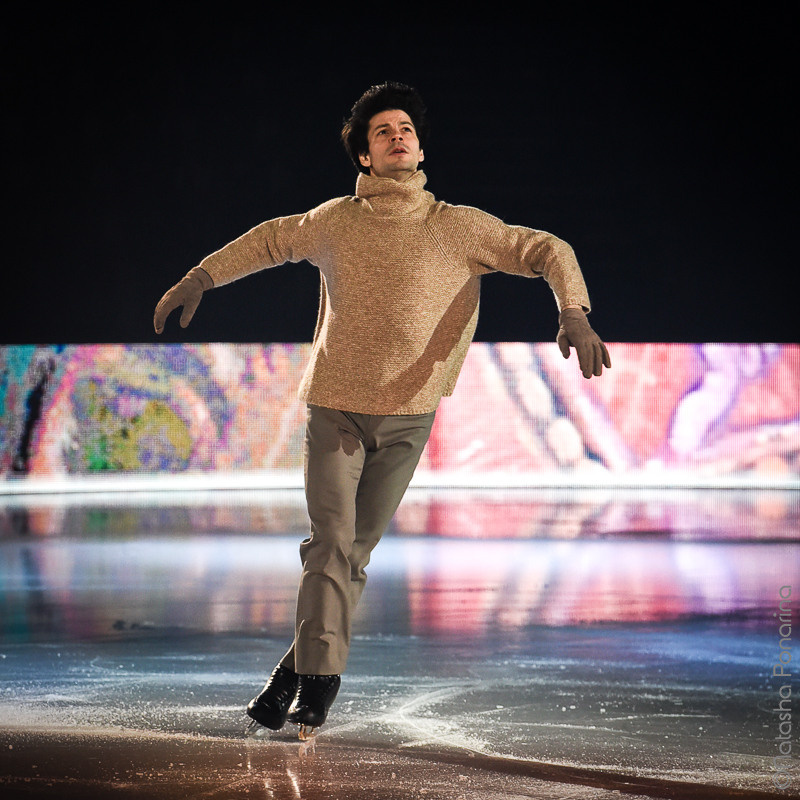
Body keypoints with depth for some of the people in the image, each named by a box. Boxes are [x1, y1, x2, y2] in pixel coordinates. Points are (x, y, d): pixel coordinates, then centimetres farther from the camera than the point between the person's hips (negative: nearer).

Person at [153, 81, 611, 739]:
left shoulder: (459, 226, 1)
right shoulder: (335, 221, 5)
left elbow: (548, 251, 1)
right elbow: (270, 240, 23)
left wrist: (575, 315, -15)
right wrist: (200, 277, 22)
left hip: (407, 415, 0)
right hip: (335, 405, 0)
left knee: (355, 550, 5)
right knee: (331, 542, -11)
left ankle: (299, 671, 18)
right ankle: (317, 683, -8)